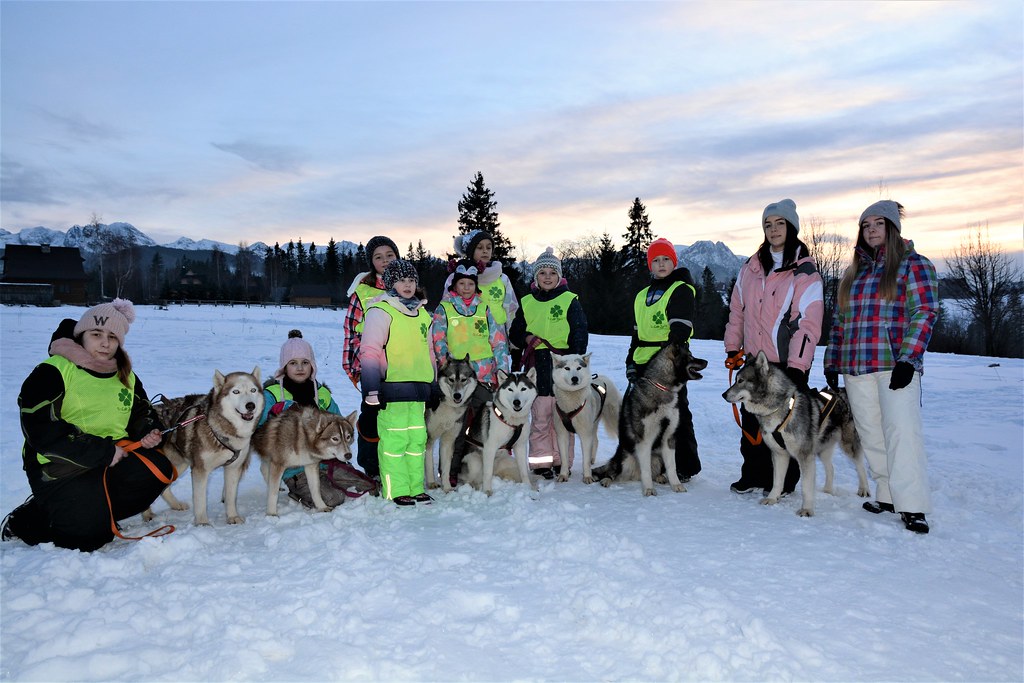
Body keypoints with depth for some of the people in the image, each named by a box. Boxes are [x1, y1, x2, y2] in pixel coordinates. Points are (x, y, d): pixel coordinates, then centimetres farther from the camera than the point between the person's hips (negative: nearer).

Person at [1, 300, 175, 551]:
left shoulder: (126, 376, 13)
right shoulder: (53, 372, -9)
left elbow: (142, 413, 24)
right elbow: (41, 431, -17)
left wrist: (150, 432, -2)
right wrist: (103, 451, -20)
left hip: (112, 458, 6)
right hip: (59, 466, -5)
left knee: (158, 469, -22)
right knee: (89, 532, -21)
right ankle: (26, 520, 8)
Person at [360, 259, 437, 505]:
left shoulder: (422, 313, 19)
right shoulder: (381, 311, -4)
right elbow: (370, 352, -10)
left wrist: (435, 384, 24)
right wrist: (372, 389, -17)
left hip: (418, 388, 7)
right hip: (392, 388, -7)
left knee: (417, 438, 11)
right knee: (394, 439, -4)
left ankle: (416, 488, 20)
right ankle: (396, 491, 5)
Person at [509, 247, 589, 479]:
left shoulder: (570, 301, 3)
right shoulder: (527, 302, 11)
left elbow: (580, 335, 1)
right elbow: (515, 332, 18)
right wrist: (527, 338, -3)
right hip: (537, 366, 2)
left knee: (562, 417, 1)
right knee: (540, 417, 2)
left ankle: (562, 462, 10)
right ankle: (541, 462, 9)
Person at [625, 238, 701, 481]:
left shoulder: (682, 290, -2)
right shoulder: (642, 295, 20)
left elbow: (680, 329, -12)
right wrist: (631, 362, 15)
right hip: (644, 363, 8)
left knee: (676, 414, -3)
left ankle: (684, 468, 8)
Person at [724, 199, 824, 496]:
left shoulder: (805, 272, -6)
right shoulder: (750, 268, 9)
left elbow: (808, 323, -12)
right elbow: (737, 310, 15)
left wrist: (797, 366, -19)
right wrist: (733, 347, 10)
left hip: (787, 363, -5)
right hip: (754, 360, 5)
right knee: (751, 419, 9)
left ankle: (783, 483, 16)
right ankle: (753, 475, 22)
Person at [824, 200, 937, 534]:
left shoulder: (913, 265, 3)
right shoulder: (853, 272, 20)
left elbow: (924, 313, -6)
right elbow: (840, 320, 21)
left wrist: (908, 358, -16)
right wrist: (832, 361, 14)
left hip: (896, 365, -6)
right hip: (856, 368, 6)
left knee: (901, 431, -12)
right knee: (871, 435, 6)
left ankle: (913, 507, -10)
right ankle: (887, 496, 14)